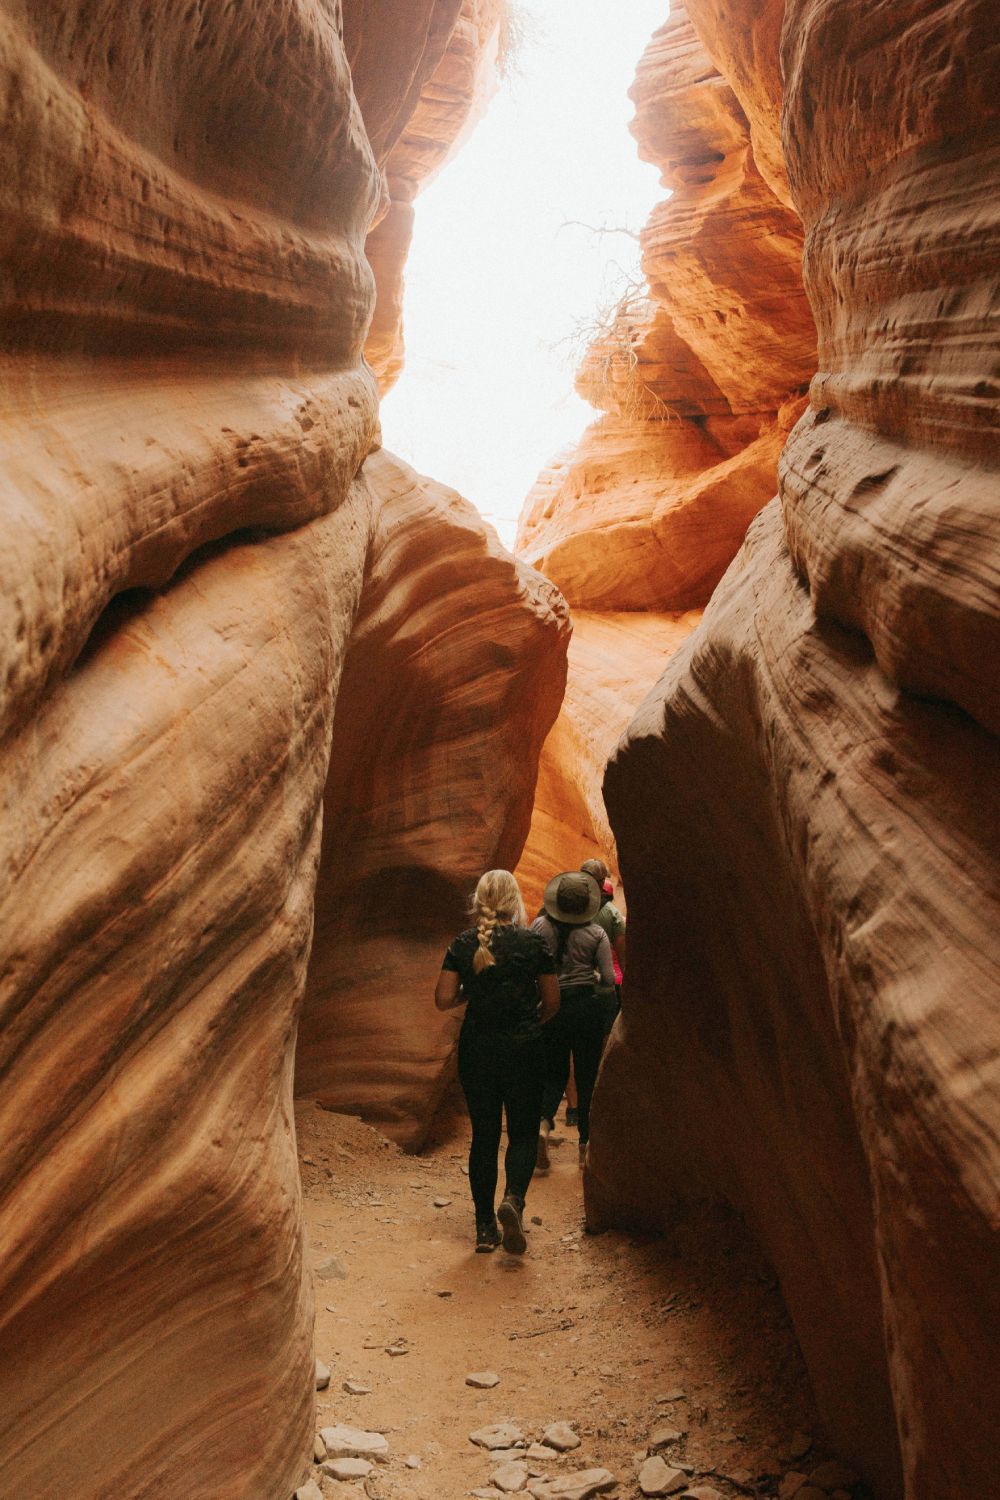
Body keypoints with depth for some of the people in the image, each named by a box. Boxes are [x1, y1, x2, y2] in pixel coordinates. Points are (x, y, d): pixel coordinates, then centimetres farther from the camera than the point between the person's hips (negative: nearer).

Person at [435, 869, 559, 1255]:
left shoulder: (463, 944, -2)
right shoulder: (532, 942, -7)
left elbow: (443, 999, -5)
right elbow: (552, 1002, -2)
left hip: (476, 1049, 2)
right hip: (524, 1050, -2)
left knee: (483, 1135, 11)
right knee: (523, 1132, 10)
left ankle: (485, 1227, 13)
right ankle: (513, 1197, -16)